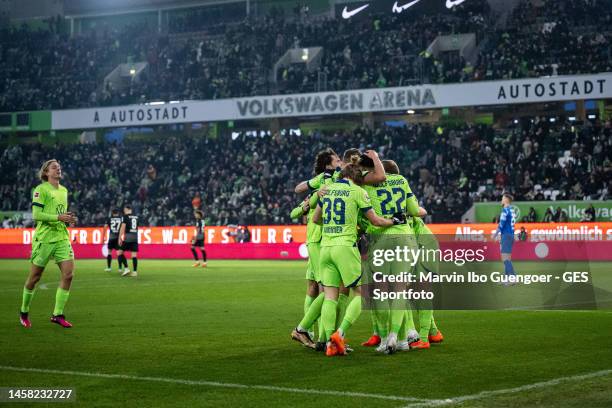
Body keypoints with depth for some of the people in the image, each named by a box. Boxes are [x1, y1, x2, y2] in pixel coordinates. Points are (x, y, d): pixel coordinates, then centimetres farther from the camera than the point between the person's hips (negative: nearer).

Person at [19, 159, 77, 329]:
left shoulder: (64, 190, 15)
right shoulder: (41, 189, -7)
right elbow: (36, 214, -14)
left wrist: (69, 219, 5)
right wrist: (59, 217, -20)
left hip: (62, 237, 6)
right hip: (44, 237, -6)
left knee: (68, 274, -8)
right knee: (34, 277, 3)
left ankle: (58, 314, -1)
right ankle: (24, 312, 22)